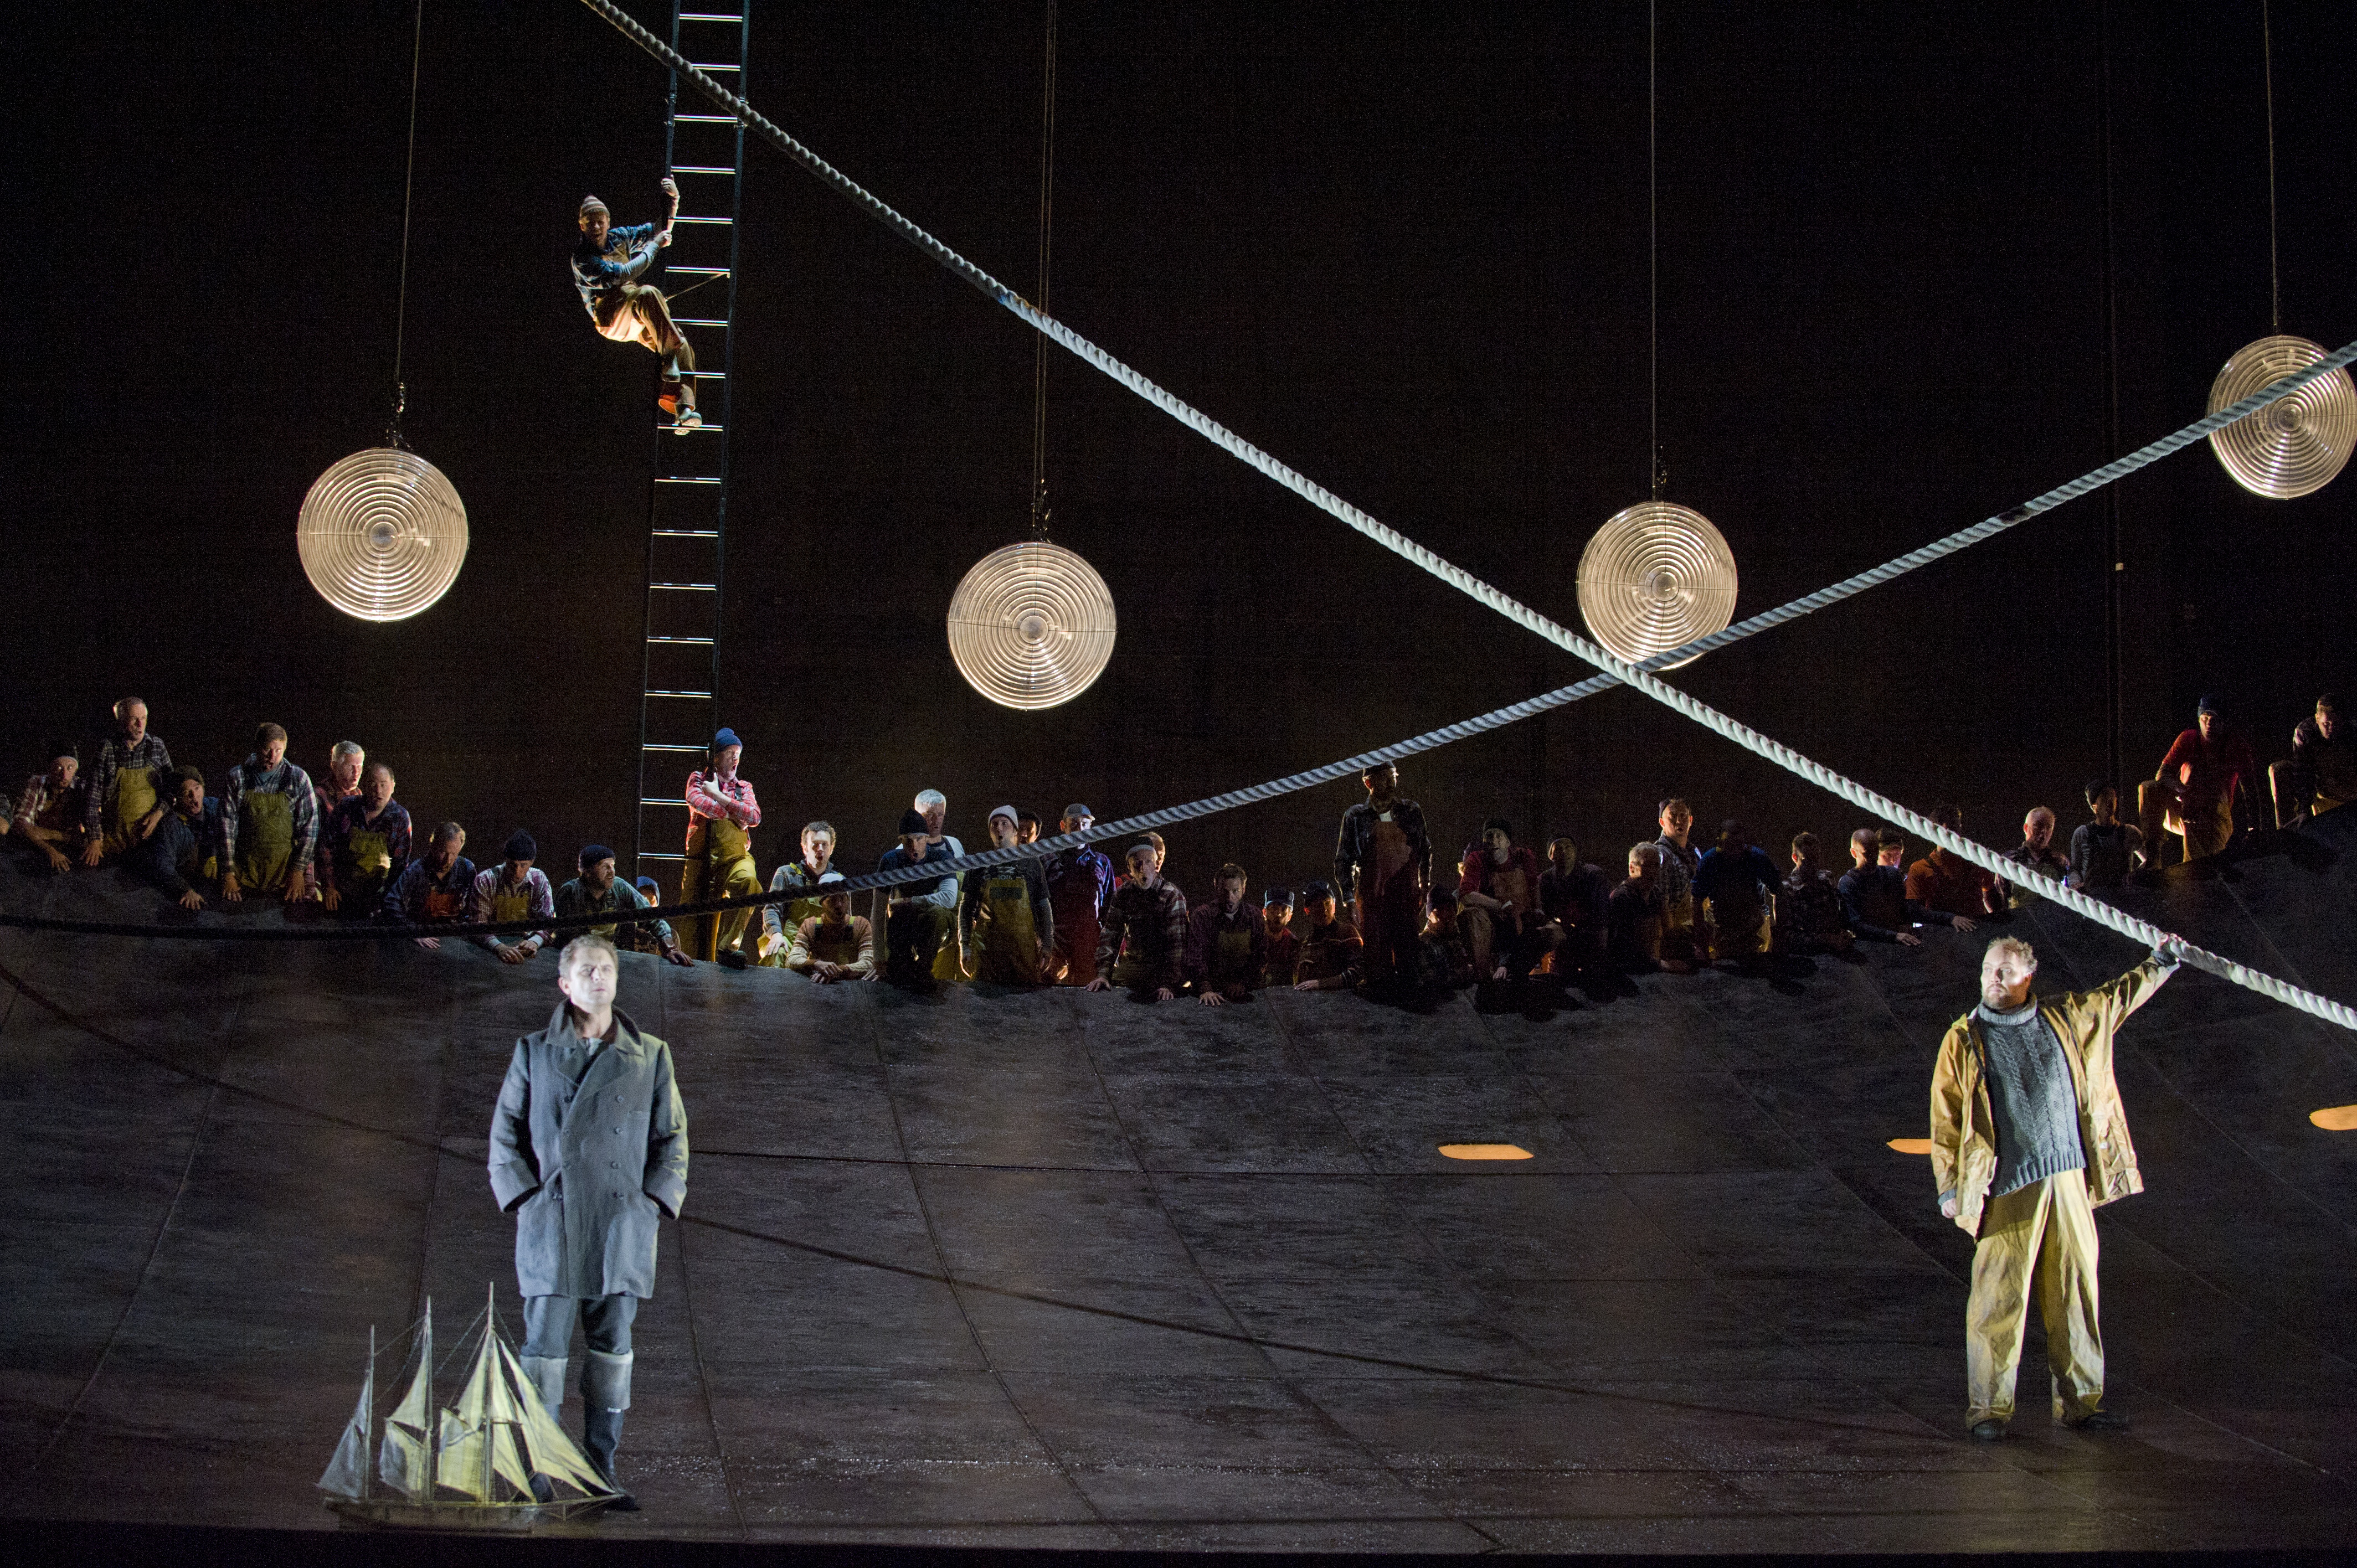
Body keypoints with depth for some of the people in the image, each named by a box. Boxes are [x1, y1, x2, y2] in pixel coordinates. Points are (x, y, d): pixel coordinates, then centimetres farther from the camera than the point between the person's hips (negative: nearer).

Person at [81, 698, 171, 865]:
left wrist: (159, 812, -9)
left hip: (149, 834, 1)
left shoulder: (157, 746, 5)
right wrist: (94, 838, -10)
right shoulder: (108, 749, -1)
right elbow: (93, 796, -3)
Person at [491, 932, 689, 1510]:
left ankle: (603, 1468, 12)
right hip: (552, 1223, -1)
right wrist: (525, 1197, -2)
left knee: (613, 1343, 5)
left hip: (622, 1224, 2)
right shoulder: (534, 1052, 7)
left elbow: (672, 1138, 13)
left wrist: (656, 1200, 1)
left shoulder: (651, 1056, 9)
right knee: (545, 1342, -5)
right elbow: (505, 1133, 9)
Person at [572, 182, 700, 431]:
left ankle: (682, 409, -27)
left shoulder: (618, 238, 10)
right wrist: (655, 245, -16)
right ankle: (668, 356, -31)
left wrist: (672, 200, 5)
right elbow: (621, 275, -22)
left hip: (636, 318, 7)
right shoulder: (582, 257, -10)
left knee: (683, 346, -16)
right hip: (609, 319, -7)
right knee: (647, 293, -35)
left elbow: (659, 231, 22)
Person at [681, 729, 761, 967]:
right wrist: (736, 815, -4)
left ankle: (728, 947, -31)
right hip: (702, 858, 0)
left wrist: (718, 796, -2)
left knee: (748, 880, -34)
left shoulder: (744, 787, 20)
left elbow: (754, 817, 0)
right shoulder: (699, 778, 13)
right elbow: (697, 801, -11)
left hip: (736, 856, 0)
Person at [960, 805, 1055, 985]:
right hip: (986, 948, 0)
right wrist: (965, 946, 4)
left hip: (1024, 947, 0)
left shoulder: (1030, 864, 10)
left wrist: (1047, 946, 3)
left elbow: (1044, 907, 11)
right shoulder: (979, 865, 11)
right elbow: (966, 906, 13)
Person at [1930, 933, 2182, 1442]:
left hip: (2069, 1180, 4)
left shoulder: (2066, 1020, 11)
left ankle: (2079, 1401, 17)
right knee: (1999, 1299, -6)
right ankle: (1988, 1406, 2)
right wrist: (1949, 1188, -1)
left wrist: (2162, 961, 33)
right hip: (2007, 1190, -4)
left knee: (2076, 1294, 7)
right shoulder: (1964, 1040, 2)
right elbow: (1945, 1120, 2)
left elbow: (2118, 997, 29)